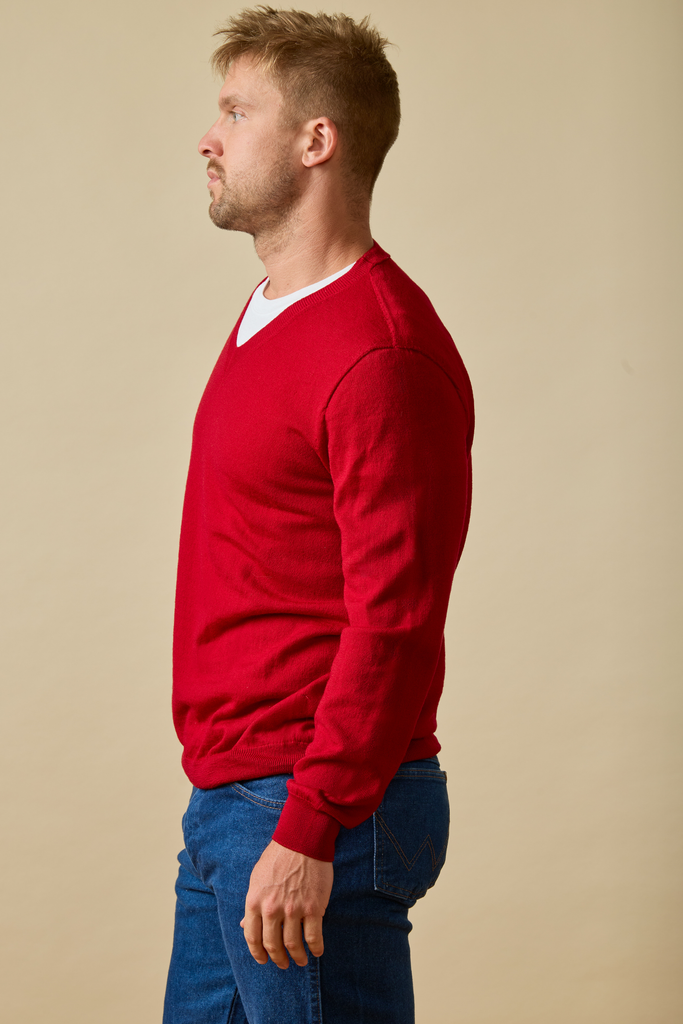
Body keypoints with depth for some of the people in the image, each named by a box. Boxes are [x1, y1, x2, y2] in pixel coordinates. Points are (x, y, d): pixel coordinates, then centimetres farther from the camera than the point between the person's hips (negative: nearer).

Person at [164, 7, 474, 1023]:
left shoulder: (382, 353, -18)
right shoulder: (269, 316, 13)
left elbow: (396, 623, -22)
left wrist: (307, 833, -23)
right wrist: (231, 802, 18)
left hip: (316, 817, -10)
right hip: (226, 799, 10)